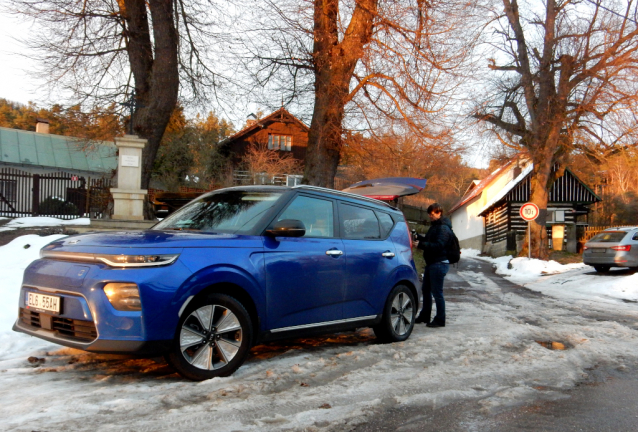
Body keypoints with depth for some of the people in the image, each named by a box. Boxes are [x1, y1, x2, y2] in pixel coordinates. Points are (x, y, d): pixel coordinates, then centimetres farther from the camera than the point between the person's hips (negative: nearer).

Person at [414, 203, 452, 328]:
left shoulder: (443, 228, -14)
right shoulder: (435, 226, 17)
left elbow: (438, 245, -24)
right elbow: (429, 240, 23)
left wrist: (421, 245, -27)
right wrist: (418, 237, 6)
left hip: (439, 264, -10)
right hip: (431, 263, 10)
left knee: (437, 292, -5)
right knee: (426, 290, 17)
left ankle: (440, 320, 5)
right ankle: (424, 316, 29)